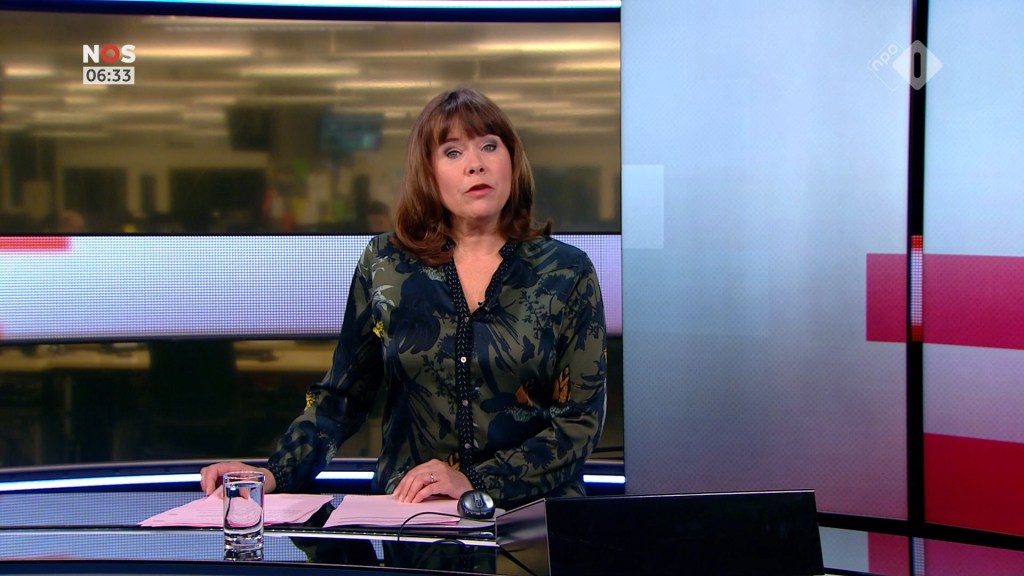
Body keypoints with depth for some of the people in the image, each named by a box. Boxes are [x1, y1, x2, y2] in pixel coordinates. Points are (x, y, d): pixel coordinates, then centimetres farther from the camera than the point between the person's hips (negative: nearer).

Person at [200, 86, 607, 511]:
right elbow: (340, 397, 12)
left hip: (531, 517, -2)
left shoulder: (566, 272, 3)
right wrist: (273, 476, -5)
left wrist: (476, 484, -13)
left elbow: (582, 419, 0)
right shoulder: (386, 264, 7)